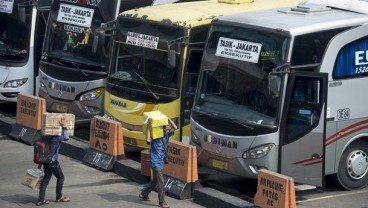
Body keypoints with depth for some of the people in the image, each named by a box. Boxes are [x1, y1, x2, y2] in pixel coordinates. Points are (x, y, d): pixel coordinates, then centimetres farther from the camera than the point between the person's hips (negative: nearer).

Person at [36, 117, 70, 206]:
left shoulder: (47, 136, 8)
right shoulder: (56, 137, -17)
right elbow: (66, 137, -31)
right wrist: (64, 126, -24)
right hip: (53, 162, -8)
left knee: (46, 178, 11)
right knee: (60, 177, 12)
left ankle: (41, 199, 7)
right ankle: (59, 197, 23)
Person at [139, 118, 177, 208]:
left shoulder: (167, 135, 3)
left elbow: (175, 127, 4)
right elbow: (148, 140, -39)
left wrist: (168, 119, -7)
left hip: (161, 162, 8)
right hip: (155, 162, -8)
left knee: (156, 181, 19)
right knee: (160, 182, -7)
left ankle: (144, 194, 37)